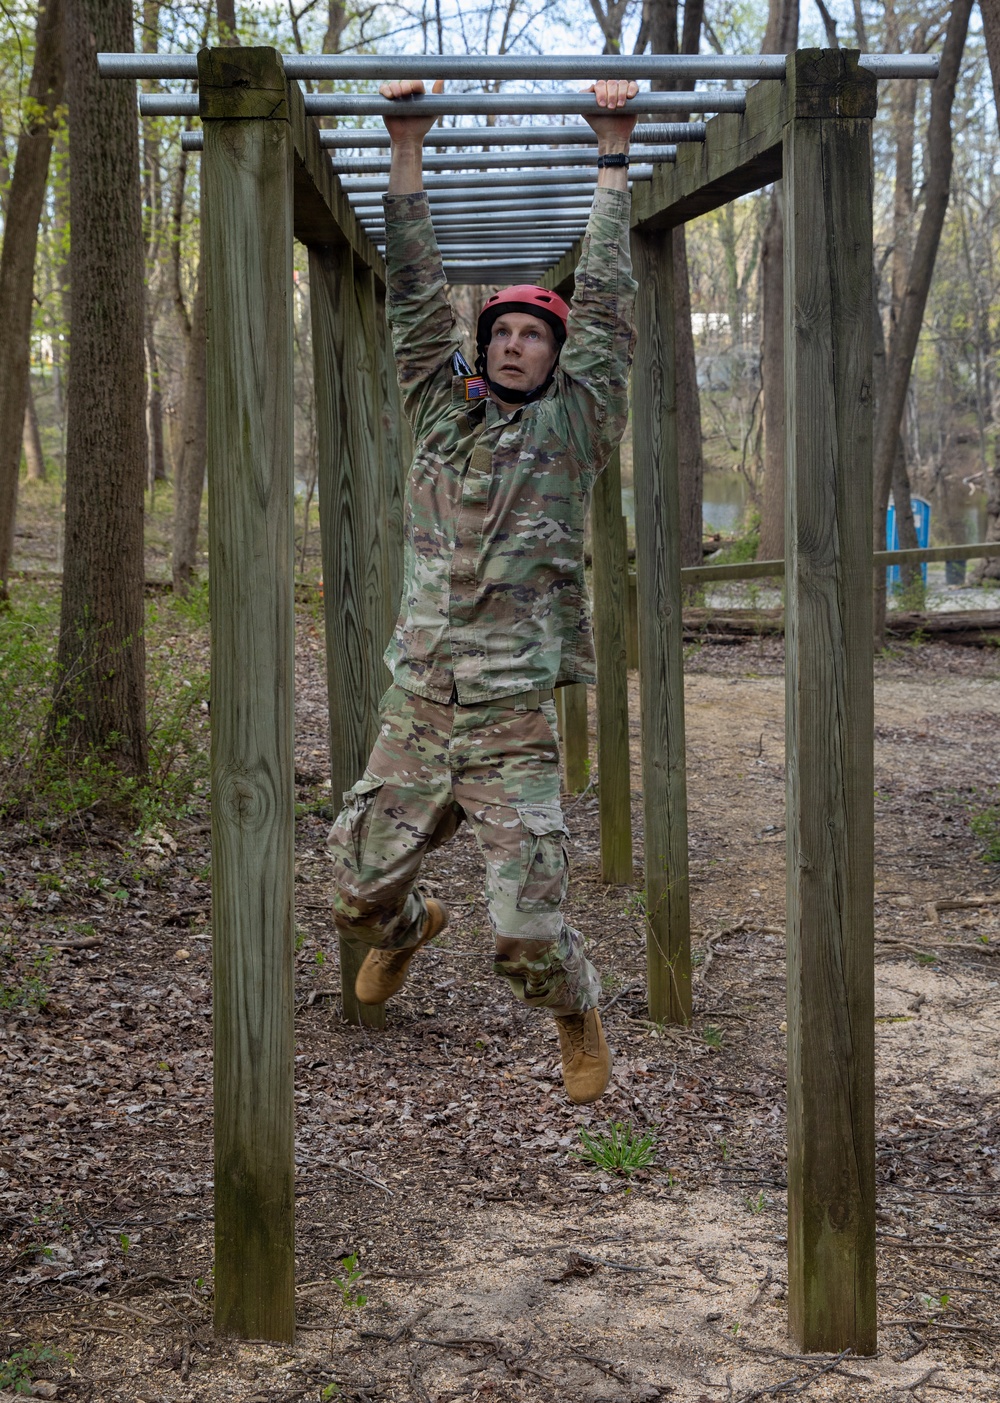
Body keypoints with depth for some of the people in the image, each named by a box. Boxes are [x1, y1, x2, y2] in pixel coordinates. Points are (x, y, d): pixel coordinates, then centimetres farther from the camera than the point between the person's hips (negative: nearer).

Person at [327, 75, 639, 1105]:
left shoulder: (573, 425, 4)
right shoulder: (441, 411, 11)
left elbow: (607, 298, 2)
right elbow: (414, 293, 10)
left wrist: (613, 153, 3)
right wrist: (407, 148, 7)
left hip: (513, 722, -3)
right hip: (413, 711, 3)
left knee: (527, 933, -7)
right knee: (356, 893, 9)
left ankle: (580, 1022, 26)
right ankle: (408, 926, 47)